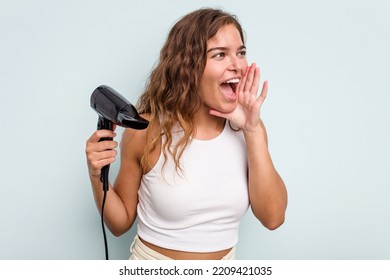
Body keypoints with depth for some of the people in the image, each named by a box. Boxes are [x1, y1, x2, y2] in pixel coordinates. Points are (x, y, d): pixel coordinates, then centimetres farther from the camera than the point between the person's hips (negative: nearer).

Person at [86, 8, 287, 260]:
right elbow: (121, 223, -6)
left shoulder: (248, 127, -9)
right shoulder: (146, 131, -17)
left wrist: (254, 131, -22)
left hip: (224, 269, 3)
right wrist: (97, 176, -24)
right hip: (153, 267, -2)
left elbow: (273, 217, -16)